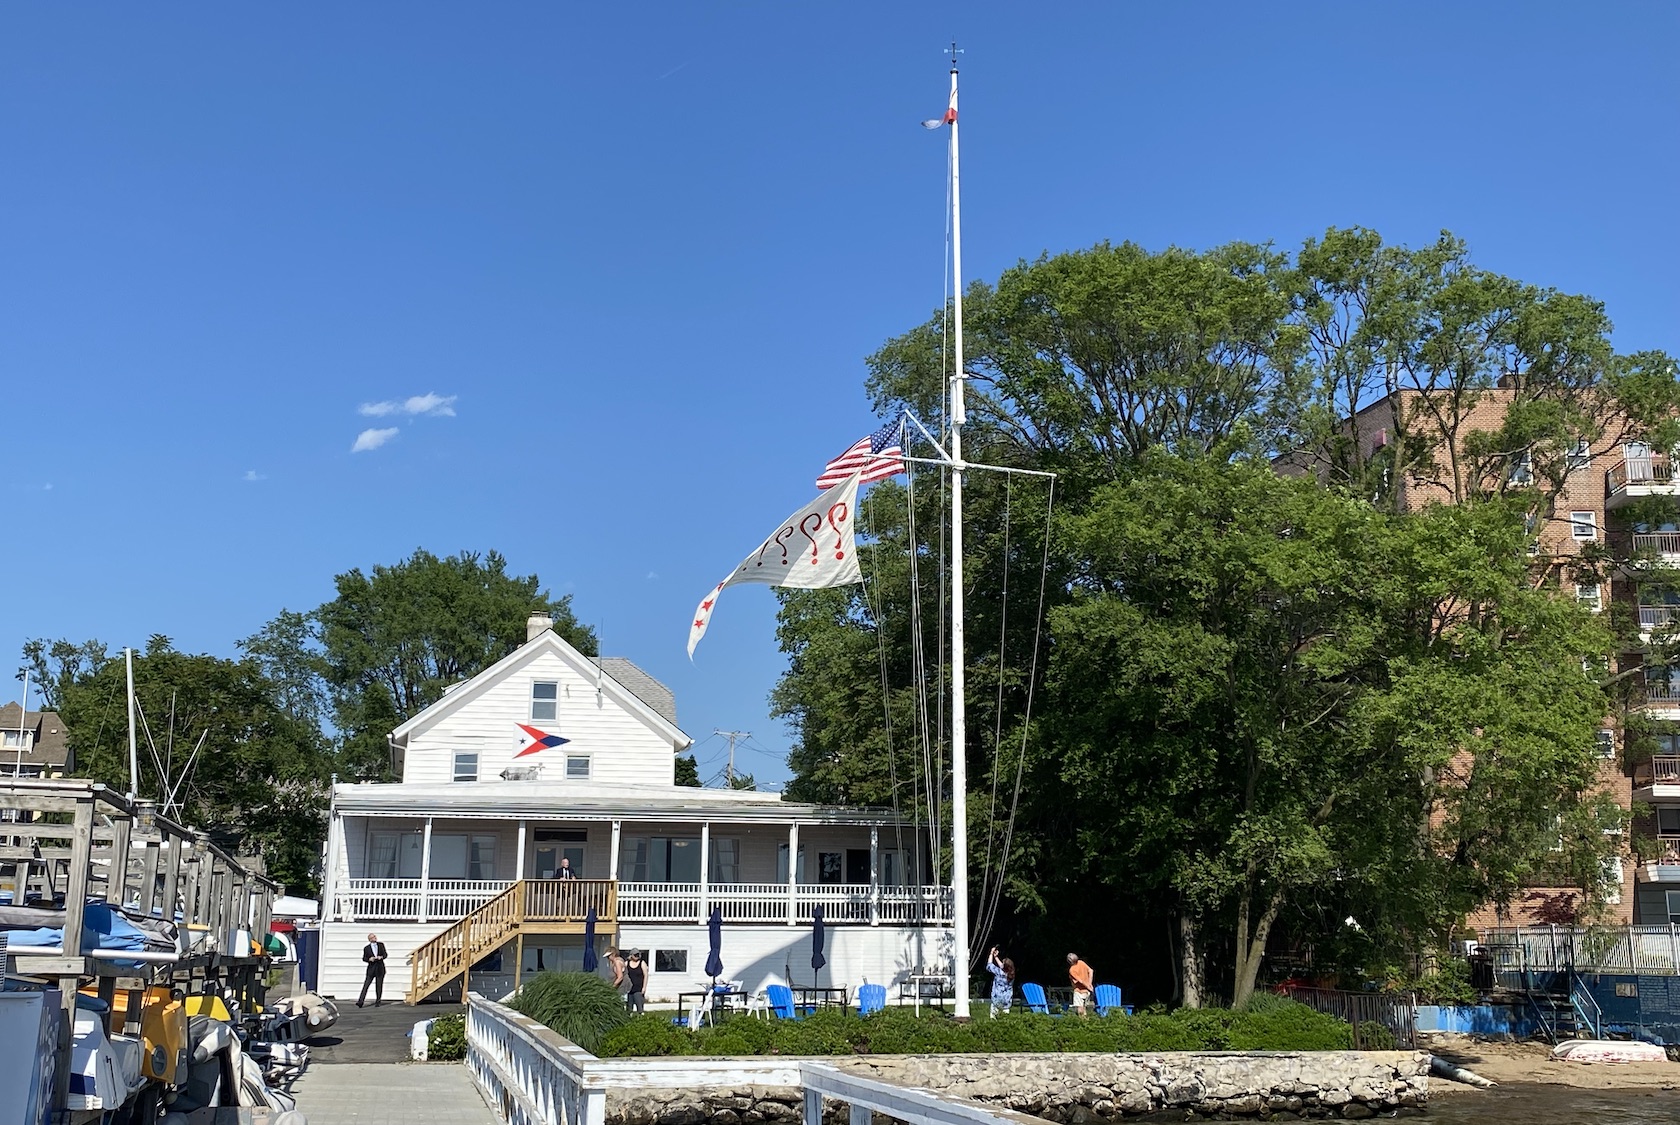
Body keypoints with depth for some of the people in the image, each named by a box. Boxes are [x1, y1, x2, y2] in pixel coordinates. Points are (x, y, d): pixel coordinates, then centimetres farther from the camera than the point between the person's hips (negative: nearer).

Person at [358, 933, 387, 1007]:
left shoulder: (381, 945, 7)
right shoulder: (366, 948, 2)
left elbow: (385, 954, 7)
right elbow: (364, 958, 6)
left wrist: (381, 957, -14)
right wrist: (369, 959, -14)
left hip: (380, 968, 1)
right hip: (371, 968, -1)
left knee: (379, 986, 3)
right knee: (366, 985, -8)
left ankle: (378, 1002, 11)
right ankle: (360, 1002, -11)